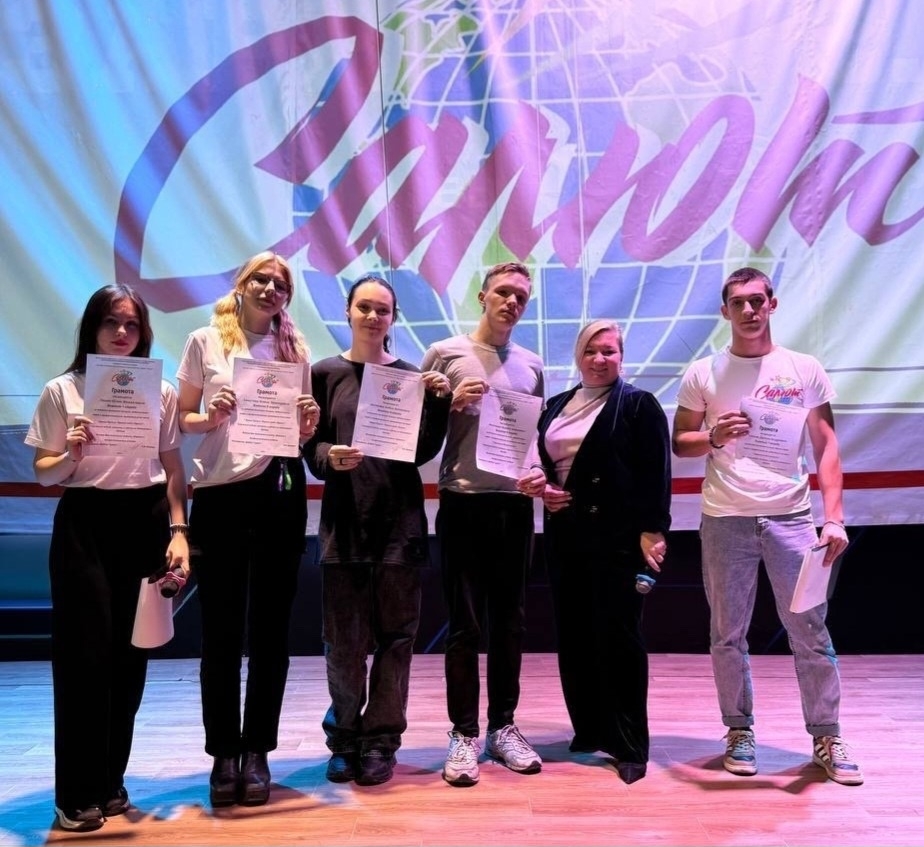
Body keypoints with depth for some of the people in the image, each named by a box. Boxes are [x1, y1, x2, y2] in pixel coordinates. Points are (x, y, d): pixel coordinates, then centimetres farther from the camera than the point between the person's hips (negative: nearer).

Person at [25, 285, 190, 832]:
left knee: (130, 654, 7)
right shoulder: (62, 391, 2)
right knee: (85, 653, -2)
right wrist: (72, 453, -17)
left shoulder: (162, 392, 6)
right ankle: (77, 794, 10)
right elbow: (44, 474, 3)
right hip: (83, 524, -2)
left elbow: (174, 469, 7)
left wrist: (178, 530, -2)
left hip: (145, 523, 2)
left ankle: (111, 781, 22)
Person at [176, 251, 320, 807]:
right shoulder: (205, 341, 5)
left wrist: (308, 423, -7)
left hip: (280, 492, 2)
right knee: (221, 630, 4)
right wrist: (210, 419, -14)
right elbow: (182, 419, 6)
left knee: (271, 629, 7)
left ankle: (257, 751, 19)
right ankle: (223, 753, 17)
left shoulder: (295, 347, 11)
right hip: (220, 495, -2)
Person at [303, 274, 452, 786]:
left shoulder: (411, 375, 8)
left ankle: (380, 742, 16)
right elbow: (309, 446, 1)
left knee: (395, 633, 4)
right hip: (344, 520, -1)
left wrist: (439, 401, -10)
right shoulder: (326, 373, 5)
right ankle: (344, 738, 20)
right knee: (345, 639, 3)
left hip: (399, 519, 1)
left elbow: (424, 451, 3)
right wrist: (330, 457, -20)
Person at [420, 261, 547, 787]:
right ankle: (464, 735, 10)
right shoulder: (445, 354, 1)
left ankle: (503, 727, 22)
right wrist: (453, 404, -15)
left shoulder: (531, 365, 12)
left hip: (516, 505, 4)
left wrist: (541, 474, -1)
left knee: (511, 623, 10)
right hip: (463, 503, -4)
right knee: (465, 625, 1)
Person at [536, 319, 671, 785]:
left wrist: (652, 530, -16)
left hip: (617, 537, -6)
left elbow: (656, 473, -9)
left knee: (618, 637, -3)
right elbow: (537, 459, 22)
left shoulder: (639, 404, -1)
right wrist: (542, 488, 1)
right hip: (565, 536, 6)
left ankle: (629, 745, 7)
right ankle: (589, 730, 23)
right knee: (573, 636, 9)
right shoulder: (556, 406, 16)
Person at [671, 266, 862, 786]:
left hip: (791, 517, 0)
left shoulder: (805, 370, 4)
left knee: (810, 630, 2)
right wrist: (715, 437, -14)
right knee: (728, 634, 7)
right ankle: (740, 732, 20)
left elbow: (826, 446, 3)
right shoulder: (703, 374, 3)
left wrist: (835, 516, -7)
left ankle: (827, 738, 14)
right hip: (725, 520, 0)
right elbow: (679, 442, 7)